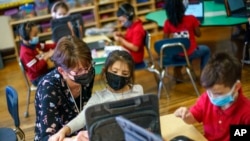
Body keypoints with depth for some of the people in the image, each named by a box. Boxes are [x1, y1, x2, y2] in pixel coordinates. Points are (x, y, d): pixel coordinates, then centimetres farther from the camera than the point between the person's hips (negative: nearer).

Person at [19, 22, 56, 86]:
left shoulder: (33, 44, -1)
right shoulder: (25, 52, -28)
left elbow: (45, 47, 14)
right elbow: (36, 68, -29)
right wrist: (47, 56, -29)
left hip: (44, 70, 9)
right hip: (38, 78, -9)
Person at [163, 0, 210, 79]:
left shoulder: (167, 23, -11)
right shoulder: (191, 19, -14)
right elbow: (198, 34, -1)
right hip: (191, 53, -2)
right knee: (206, 49, 29)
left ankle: (177, 73, 36)